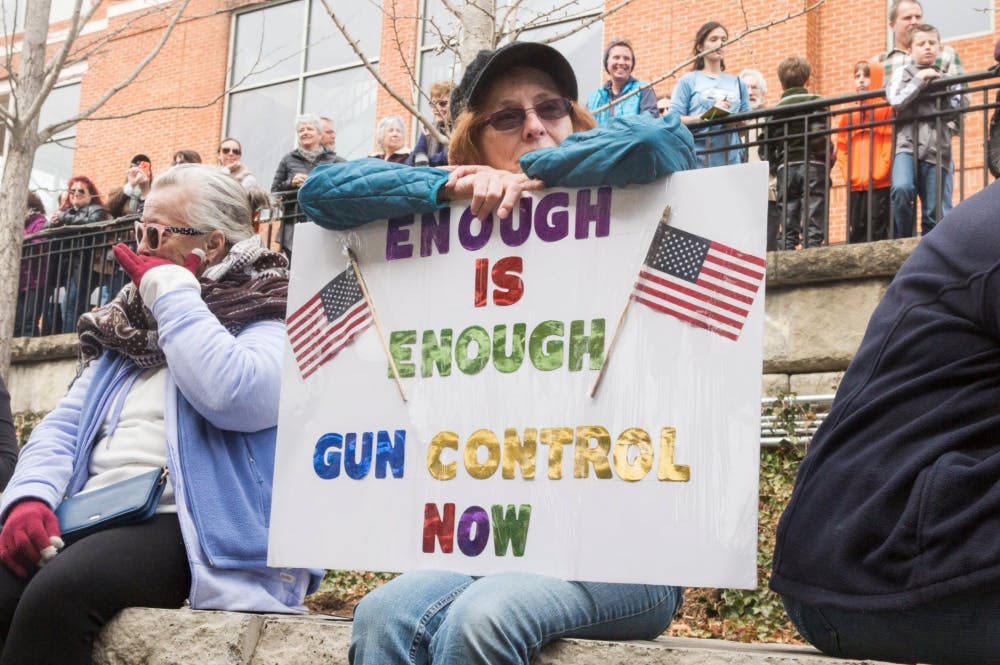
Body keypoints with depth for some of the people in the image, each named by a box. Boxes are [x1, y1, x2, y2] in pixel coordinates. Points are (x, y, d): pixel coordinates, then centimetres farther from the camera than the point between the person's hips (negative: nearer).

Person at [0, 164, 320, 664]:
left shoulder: (270, 320, 2)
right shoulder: (127, 325, 24)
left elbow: (233, 398, -20)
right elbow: (64, 424, 17)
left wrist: (171, 290, -8)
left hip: (184, 524, -6)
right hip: (90, 516, 6)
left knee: (58, 593, -33)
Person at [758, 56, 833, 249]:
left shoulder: (776, 109, 13)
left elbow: (765, 146, 10)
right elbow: (819, 135, -12)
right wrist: (829, 160, 0)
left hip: (785, 168, 3)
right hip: (813, 166, -3)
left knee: (788, 225, 4)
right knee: (814, 223, -6)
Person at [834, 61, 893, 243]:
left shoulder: (887, 108, 2)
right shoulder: (848, 113, 16)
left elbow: (891, 142, -6)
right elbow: (841, 146, 14)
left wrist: (879, 172, -13)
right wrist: (848, 174, 1)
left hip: (880, 184, -5)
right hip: (855, 185, 5)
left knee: (878, 234, -8)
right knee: (855, 234, 3)